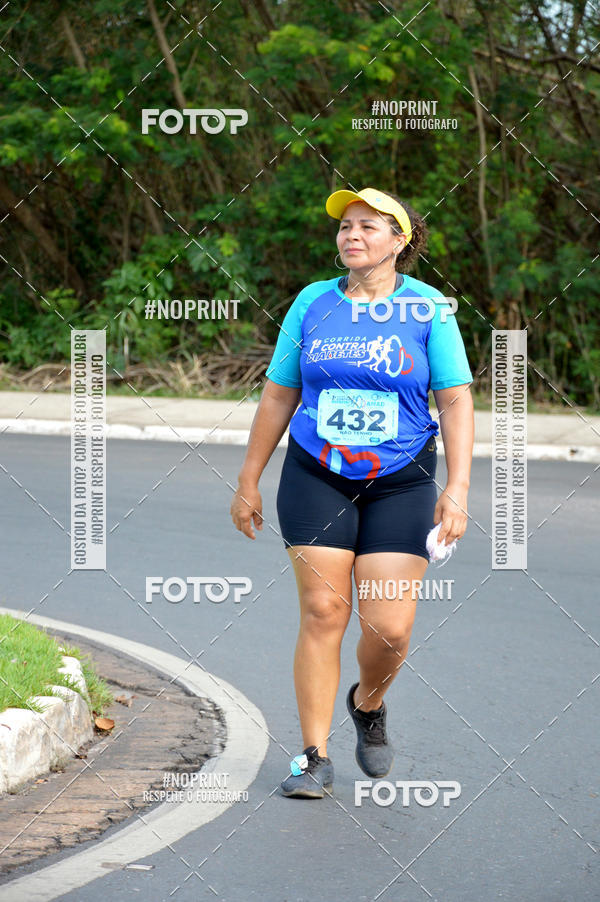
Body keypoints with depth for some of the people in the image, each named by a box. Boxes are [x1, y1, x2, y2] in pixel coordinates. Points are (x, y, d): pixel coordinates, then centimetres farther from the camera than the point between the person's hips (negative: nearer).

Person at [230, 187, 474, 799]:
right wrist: (248, 481, 10)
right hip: (316, 478, 1)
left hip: (400, 483, -1)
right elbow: (278, 396, 10)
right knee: (322, 612, -6)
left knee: (389, 628, -7)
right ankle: (315, 758, 1)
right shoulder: (313, 303, 4)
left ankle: (368, 704, 27)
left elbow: (456, 402, -2)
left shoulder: (429, 309, -2)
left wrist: (457, 488, -12)